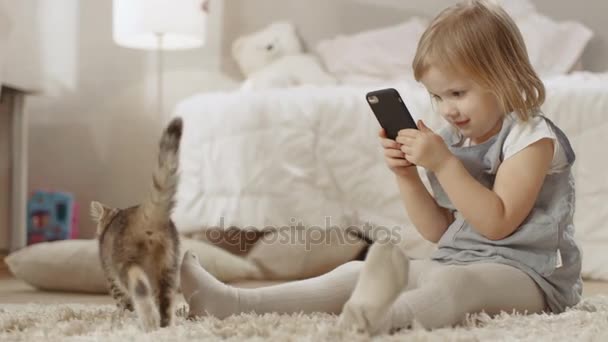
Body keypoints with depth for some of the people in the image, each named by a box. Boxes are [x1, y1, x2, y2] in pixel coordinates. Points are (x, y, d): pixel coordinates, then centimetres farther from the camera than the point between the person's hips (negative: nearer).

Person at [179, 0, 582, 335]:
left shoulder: (532, 137, -7)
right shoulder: (455, 140, 14)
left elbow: (497, 223, -19)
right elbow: (439, 230, 12)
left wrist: (443, 163, -22)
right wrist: (408, 175, -2)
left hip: (524, 274, -7)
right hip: (453, 262, 7)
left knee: (457, 283, -41)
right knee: (358, 272, -10)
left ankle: (380, 315, -74)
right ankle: (233, 301, -20)